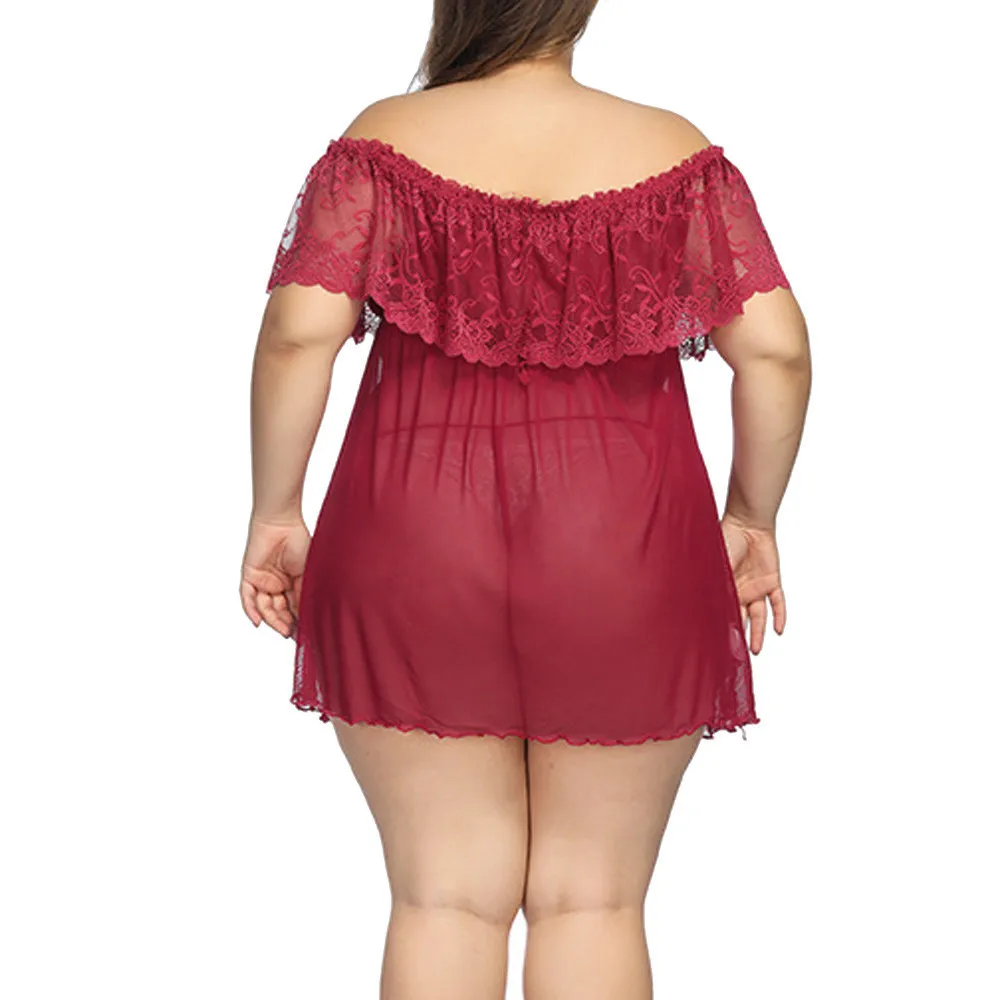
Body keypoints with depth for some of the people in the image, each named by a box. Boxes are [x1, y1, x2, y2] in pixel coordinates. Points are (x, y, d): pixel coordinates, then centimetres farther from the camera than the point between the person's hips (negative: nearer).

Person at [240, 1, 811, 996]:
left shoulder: (382, 141, 0)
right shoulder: (675, 152, 2)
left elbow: (299, 330, -9)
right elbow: (775, 348, -4)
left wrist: (276, 513, 1)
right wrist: (753, 518, 8)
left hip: (412, 549, 0)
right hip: (625, 554, 0)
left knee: (445, 894, 10)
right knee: (593, 899, 11)